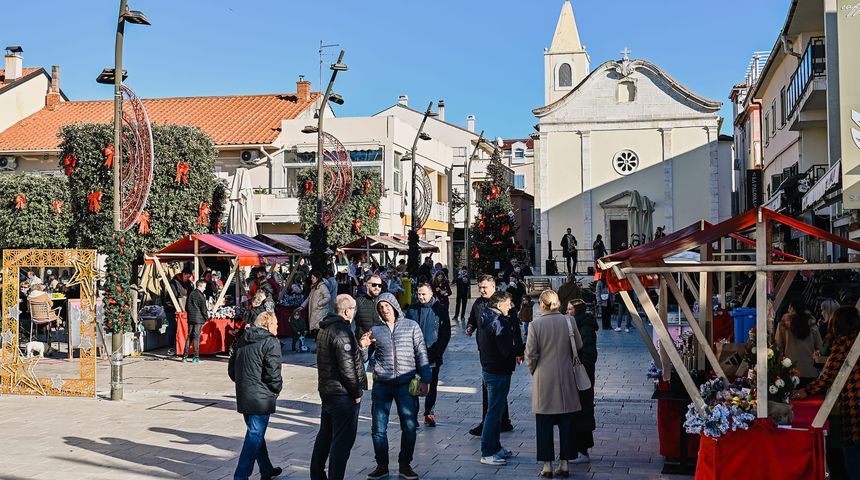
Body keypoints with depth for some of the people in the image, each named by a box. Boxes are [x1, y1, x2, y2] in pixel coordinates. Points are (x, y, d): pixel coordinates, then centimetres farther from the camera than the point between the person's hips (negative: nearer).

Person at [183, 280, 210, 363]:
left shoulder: (190, 294, 9)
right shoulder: (201, 295, -10)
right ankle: (196, 357, -3)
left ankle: (185, 356, 8)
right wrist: (206, 317, 1)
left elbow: (186, 307, 14)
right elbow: (203, 308, -11)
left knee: (189, 336, 10)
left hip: (190, 318, 6)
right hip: (198, 319, -6)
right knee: (196, 337, -4)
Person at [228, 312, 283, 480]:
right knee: (255, 436, -1)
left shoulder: (242, 340, 11)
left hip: (243, 396, 8)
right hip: (261, 398, -8)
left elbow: (231, 368, 15)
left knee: (256, 433, 20)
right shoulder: (271, 343, -13)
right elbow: (272, 373, -18)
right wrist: (277, 389, -1)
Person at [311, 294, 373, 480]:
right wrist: (357, 392, -13)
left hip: (326, 390, 10)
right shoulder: (342, 330, -19)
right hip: (343, 394, -10)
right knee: (343, 441, -4)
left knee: (325, 436, 21)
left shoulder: (325, 329, 13)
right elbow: (347, 366, -22)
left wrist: (360, 346, 10)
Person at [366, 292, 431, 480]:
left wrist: (424, 380, -3)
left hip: (406, 384, -1)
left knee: (409, 427, 2)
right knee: (378, 427, 3)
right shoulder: (375, 330, 8)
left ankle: (405, 465, 17)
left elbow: (421, 354, 4)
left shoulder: (411, 326, 4)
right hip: (382, 384, 1)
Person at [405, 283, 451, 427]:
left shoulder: (440, 309, -1)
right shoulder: (412, 309, 5)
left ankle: (429, 413, 19)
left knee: (432, 386, 6)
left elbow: (446, 333, 2)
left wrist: (439, 351, -4)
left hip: (433, 356, -1)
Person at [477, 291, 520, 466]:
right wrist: (520, 353, -6)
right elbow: (507, 350, -25)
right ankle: (487, 453, 2)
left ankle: (495, 447, 30)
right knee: (494, 412, -3)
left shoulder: (485, 318, 10)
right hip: (499, 372, -10)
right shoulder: (499, 322, -21)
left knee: (495, 411, 20)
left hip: (488, 369, 10)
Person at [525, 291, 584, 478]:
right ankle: (564, 464, 14)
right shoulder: (569, 321, -4)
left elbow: (531, 353, -7)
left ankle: (547, 466, 9)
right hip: (566, 380, 2)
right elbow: (578, 346, 4)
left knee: (544, 425, 7)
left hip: (543, 380, -2)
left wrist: (533, 370, 10)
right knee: (566, 424, 11)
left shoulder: (535, 324, -10)